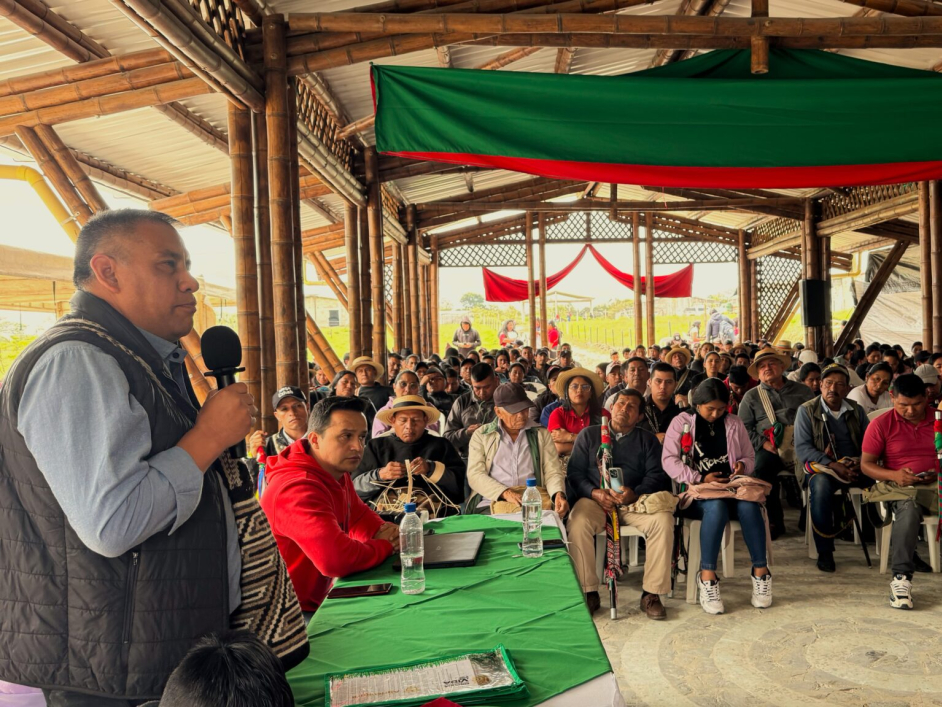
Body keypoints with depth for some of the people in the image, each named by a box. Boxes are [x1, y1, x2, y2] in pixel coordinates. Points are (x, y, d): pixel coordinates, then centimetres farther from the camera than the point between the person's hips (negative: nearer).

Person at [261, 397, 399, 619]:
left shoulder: (337, 472, 2)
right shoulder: (298, 489, -28)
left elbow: (359, 515, 19)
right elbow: (337, 558, -38)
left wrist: (383, 531, -4)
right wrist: (385, 545, -18)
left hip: (316, 599, 9)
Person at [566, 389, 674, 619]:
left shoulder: (647, 440, 18)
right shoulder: (589, 434, 15)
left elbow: (656, 475, 4)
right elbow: (574, 472, 5)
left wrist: (634, 494, -17)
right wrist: (595, 493, -15)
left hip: (635, 501, 1)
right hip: (594, 499, -1)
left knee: (663, 519, -29)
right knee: (577, 522, -32)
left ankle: (651, 593, -19)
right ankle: (588, 592, -19)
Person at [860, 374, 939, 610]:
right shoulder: (881, 425, 5)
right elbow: (866, 464, 3)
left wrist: (937, 474, -11)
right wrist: (894, 475, -14)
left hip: (935, 485, 1)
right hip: (901, 488, -1)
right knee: (909, 507, -35)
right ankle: (900, 577, -35)